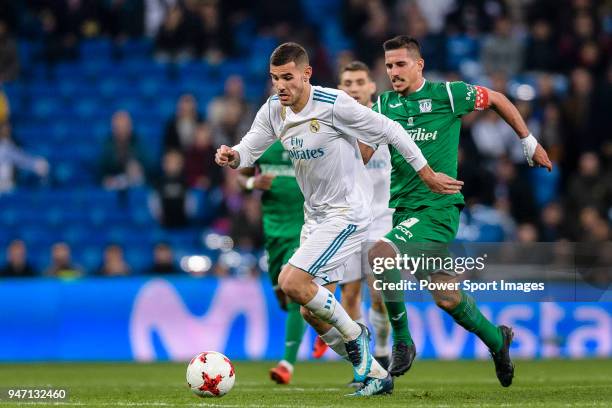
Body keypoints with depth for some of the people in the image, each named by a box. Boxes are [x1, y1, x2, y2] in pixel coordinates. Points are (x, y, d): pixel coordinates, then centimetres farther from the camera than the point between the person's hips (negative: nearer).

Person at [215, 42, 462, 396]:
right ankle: (376, 376, 19)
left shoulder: (334, 105, -20)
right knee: (313, 314, 5)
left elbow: (390, 131, -12)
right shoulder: (273, 111, -1)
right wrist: (231, 156, -18)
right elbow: (249, 150, 7)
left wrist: (427, 175, -5)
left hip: (348, 213, -8)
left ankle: (353, 334, 0)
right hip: (316, 217, 8)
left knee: (291, 282, -23)